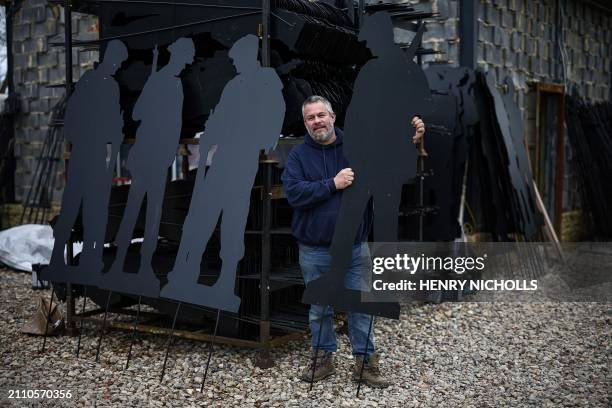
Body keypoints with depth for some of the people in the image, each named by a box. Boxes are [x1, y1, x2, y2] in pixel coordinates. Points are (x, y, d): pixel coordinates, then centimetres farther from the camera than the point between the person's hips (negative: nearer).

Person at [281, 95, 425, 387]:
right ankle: (323, 359, 30)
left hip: (355, 247, 0)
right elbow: (293, 192, -15)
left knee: (360, 305, 7)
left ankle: (365, 361, 22)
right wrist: (333, 184, -21)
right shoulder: (299, 155, -1)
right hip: (314, 251, 0)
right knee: (319, 308, 13)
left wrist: (412, 141, -12)